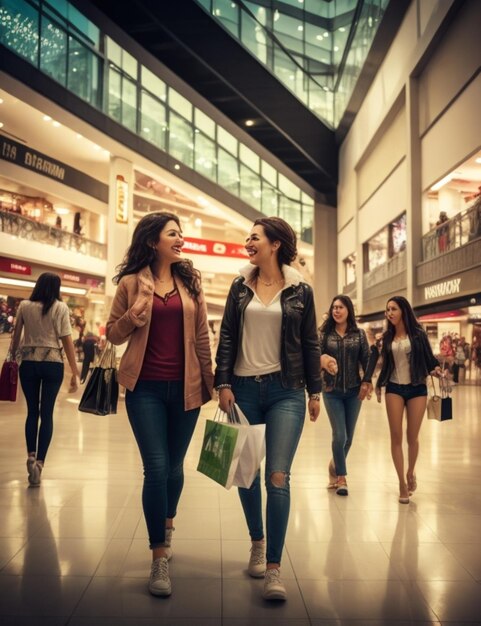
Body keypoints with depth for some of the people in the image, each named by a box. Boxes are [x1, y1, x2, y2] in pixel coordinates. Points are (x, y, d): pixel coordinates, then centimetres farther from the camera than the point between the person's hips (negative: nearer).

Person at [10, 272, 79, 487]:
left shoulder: (24, 306, 2)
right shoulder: (60, 308, -4)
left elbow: (16, 336, 8)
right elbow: (67, 341, -6)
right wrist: (74, 372, -4)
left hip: (28, 363, 2)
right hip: (53, 364, -2)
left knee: (32, 412, 14)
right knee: (47, 414, 4)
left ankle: (31, 455, 1)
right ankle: (39, 462, 1)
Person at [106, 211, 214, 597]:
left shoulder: (190, 282, 6)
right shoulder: (130, 282, 1)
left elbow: (202, 337, 7)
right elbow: (114, 335, 5)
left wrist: (210, 381, 7)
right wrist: (132, 317, -16)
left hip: (184, 387, 2)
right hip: (146, 388, -2)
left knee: (175, 467, 13)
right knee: (156, 468, -5)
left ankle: (167, 526, 42)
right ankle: (160, 558, 8)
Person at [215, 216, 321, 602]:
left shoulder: (299, 290, 2)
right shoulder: (240, 287, 6)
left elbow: (310, 343, 5)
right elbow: (227, 338, 5)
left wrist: (315, 391, 5)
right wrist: (224, 383, -4)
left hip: (286, 391, -2)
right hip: (244, 388, 3)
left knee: (278, 478, -9)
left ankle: (274, 568, 0)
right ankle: (257, 543, 33)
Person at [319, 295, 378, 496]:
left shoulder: (359, 334, 4)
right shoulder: (325, 334, 1)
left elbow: (367, 359, 2)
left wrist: (366, 382, -9)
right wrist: (323, 360, -29)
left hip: (353, 391, 2)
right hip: (332, 391, -2)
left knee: (348, 436, 9)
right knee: (340, 435, -7)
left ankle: (335, 467, 35)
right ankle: (341, 477, 11)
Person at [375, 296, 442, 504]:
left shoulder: (417, 334, -4)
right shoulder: (387, 337, 5)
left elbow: (429, 357, -1)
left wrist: (435, 368, -21)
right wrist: (379, 384, 11)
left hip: (417, 389, -2)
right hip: (394, 389, 2)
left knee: (412, 437, 7)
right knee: (396, 436, -1)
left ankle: (411, 473, 33)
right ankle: (402, 483, 10)